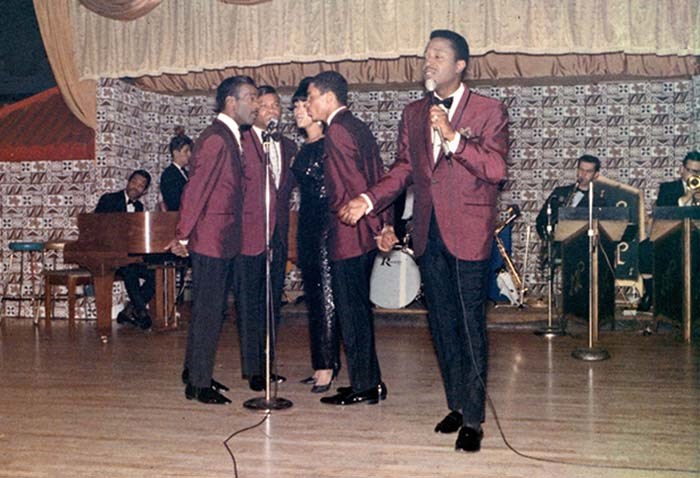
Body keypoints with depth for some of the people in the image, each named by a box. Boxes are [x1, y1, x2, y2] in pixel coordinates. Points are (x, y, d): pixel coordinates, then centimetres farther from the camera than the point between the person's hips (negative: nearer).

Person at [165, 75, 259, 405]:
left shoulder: (231, 138, 15)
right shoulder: (215, 139, -16)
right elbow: (195, 189, -17)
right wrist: (182, 236, -14)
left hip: (225, 242, 9)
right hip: (211, 241, -9)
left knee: (212, 311, 16)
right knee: (208, 313, -2)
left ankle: (195, 372, 29)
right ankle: (199, 384, 9)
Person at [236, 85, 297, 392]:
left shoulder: (288, 147, 14)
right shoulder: (239, 144, -5)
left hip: (278, 236, 6)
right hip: (249, 236, -6)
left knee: (272, 304, 12)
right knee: (249, 305, 0)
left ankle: (266, 364, 23)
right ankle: (253, 369, 9)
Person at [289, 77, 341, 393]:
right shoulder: (303, 149, 16)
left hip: (327, 223, -8)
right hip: (307, 225, 8)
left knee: (326, 295, -6)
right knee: (313, 296, 10)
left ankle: (327, 367, 0)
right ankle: (322, 364, 18)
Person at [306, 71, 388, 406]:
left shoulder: (336, 131, -15)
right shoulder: (358, 127, 15)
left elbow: (355, 185, -19)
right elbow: (376, 178, 15)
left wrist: (375, 227, -12)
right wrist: (382, 223, 14)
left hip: (348, 237, -10)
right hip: (365, 235, 10)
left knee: (351, 312, 0)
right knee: (358, 309, 16)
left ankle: (363, 386, 10)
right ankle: (370, 382, 25)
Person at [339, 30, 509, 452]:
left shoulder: (489, 111, -3)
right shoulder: (414, 113, 13)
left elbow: (495, 170, -13)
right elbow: (404, 168, 12)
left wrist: (453, 137, -22)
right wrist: (368, 201, -2)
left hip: (468, 233, -5)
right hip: (429, 233, 5)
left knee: (471, 327, -1)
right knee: (442, 325, 12)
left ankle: (473, 418, 9)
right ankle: (457, 405, 27)